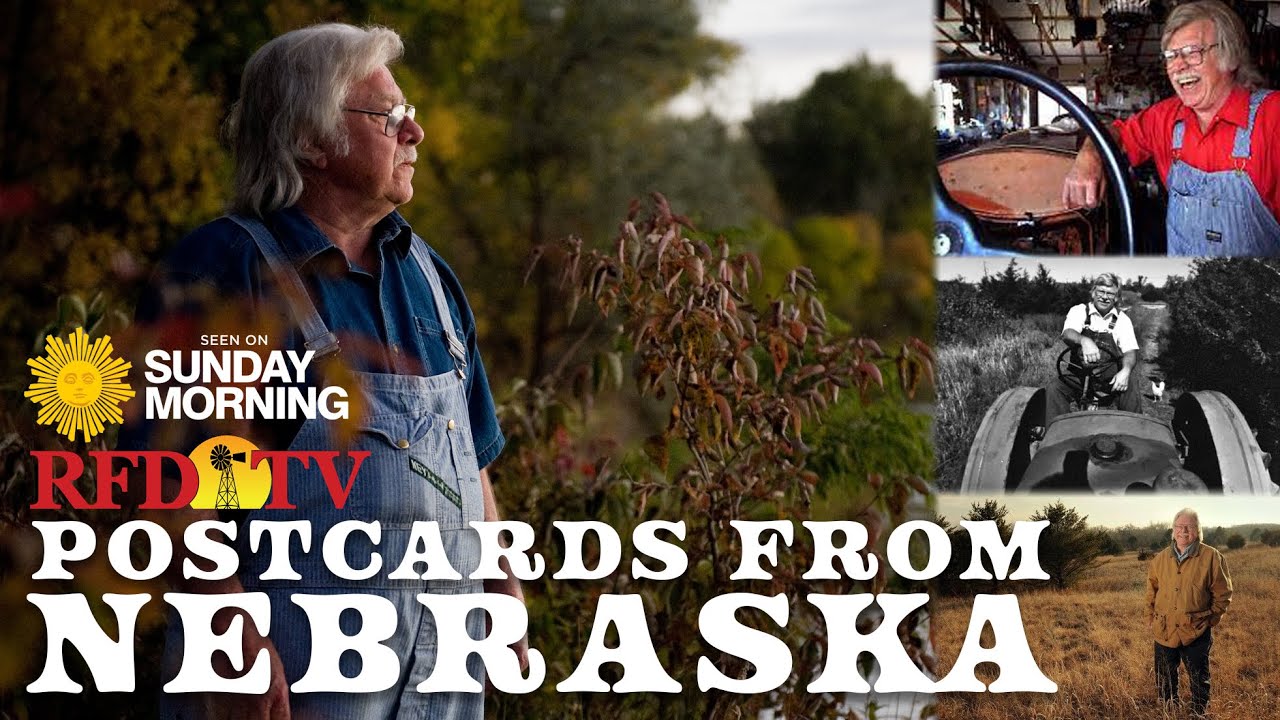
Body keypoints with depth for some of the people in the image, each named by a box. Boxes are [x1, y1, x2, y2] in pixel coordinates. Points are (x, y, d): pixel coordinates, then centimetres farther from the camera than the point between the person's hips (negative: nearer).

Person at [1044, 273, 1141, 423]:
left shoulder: (1122, 320, 6)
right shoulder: (1078, 311, 3)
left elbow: (1130, 351, -4)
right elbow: (1067, 334, -17)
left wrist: (1125, 370, -29)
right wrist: (1084, 341, -43)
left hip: (1111, 377, 0)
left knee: (1130, 386, -30)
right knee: (1054, 389, -26)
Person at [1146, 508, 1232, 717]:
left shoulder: (1211, 558, -8)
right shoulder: (1161, 559, 4)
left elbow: (1222, 593, -2)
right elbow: (1152, 590, 17)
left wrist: (1210, 619, -4)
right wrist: (1151, 616, 12)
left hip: (1196, 632, -4)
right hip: (1164, 630, 4)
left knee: (1199, 681, 6)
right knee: (1164, 682, 14)